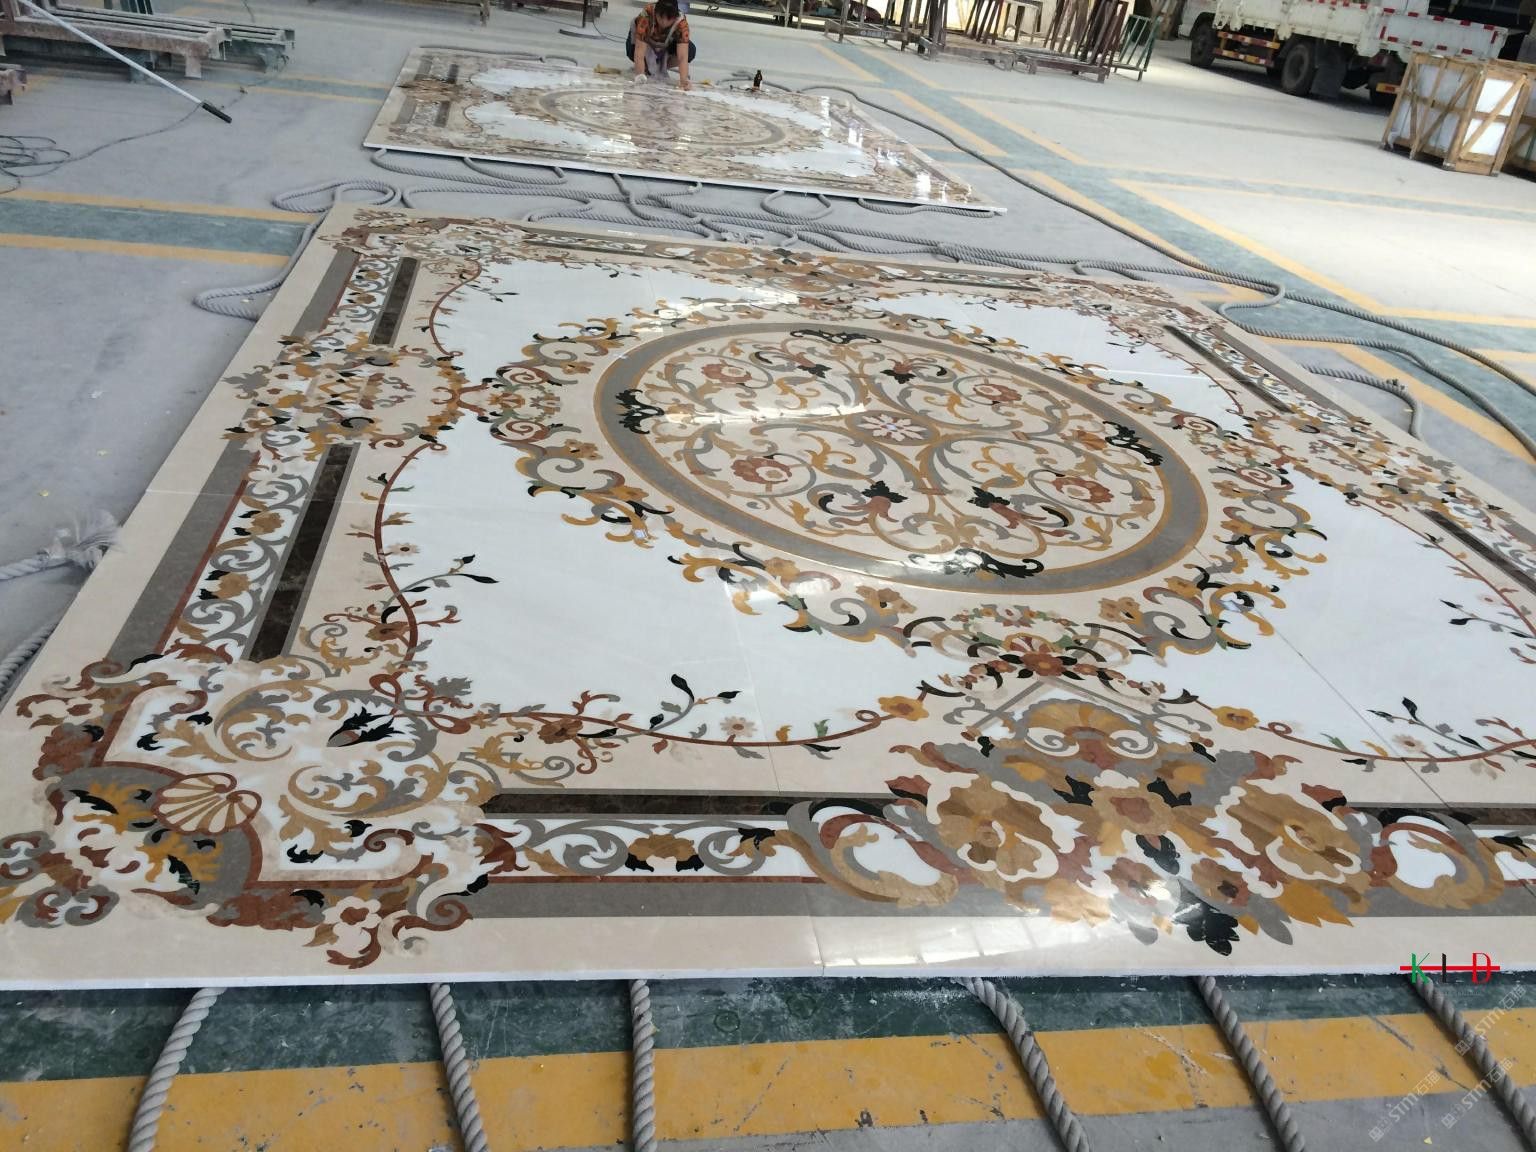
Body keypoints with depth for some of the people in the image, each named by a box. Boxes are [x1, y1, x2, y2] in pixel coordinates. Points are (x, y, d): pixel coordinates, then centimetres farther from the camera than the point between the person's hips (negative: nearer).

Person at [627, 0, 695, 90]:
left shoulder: (681, 22, -36)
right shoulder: (646, 16, -40)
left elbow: (683, 56, -42)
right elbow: (640, 51, -44)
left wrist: (683, 80, -57)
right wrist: (640, 76, -56)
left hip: (665, 45, 1)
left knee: (690, 51, -23)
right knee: (632, 51, -31)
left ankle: (661, 67, 2)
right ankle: (647, 66, 2)